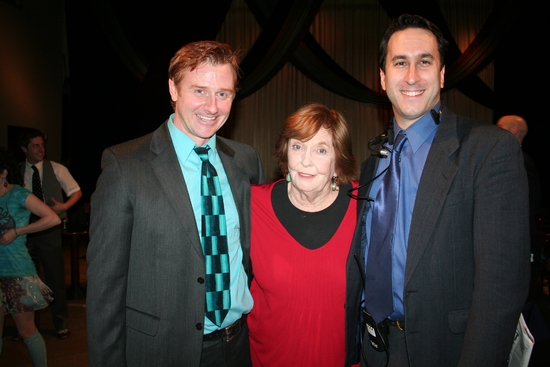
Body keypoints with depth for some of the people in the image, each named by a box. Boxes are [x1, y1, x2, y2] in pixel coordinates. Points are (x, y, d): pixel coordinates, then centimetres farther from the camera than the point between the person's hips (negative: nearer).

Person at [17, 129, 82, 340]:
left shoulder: (57, 169, 0)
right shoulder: (17, 172, 2)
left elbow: (76, 192, 4)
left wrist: (64, 206, -14)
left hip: (50, 231, -2)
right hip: (25, 231, 2)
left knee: (56, 278, 2)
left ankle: (61, 324, 19)